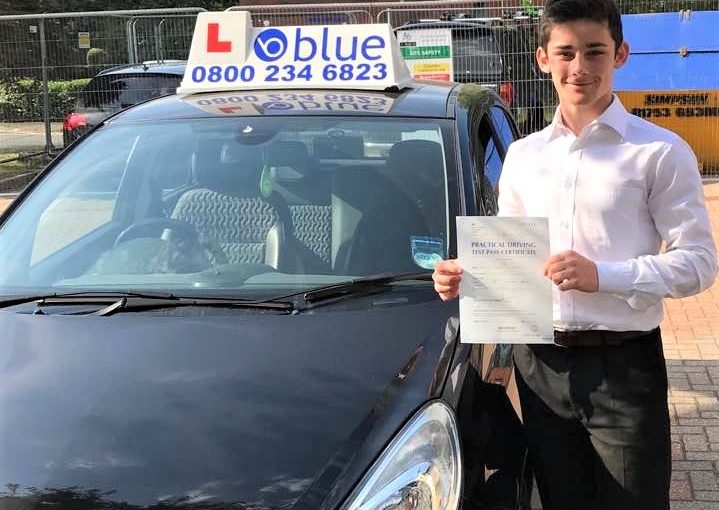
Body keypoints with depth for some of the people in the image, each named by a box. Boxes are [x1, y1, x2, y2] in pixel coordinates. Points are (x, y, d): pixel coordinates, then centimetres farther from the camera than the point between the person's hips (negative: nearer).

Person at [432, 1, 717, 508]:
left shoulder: (659, 152, -5)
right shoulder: (523, 155, 10)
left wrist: (601, 275, -21)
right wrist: (466, 276, -4)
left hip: (623, 366, -4)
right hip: (541, 365, 4)